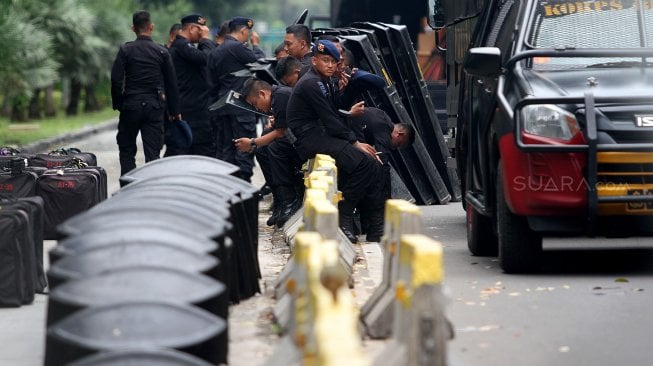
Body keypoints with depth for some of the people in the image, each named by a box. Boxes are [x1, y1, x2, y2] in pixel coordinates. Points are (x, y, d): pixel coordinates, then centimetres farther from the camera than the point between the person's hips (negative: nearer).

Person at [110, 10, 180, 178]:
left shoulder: (126, 50, -4)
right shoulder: (162, 52, 0)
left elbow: (116, 79, -8)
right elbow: (171, 84, 3)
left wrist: (117, 104, 3)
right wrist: (174, 111, 10)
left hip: (130, 105, -1)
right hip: (155, 107, 1)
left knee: (127, 150, 11)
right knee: (153, 152, 2)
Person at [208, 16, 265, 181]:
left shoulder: (215, 52, 13)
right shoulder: (237, 47, -12)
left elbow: (213, 83, 16)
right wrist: (255, 44, 7)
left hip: (222, 107, 8)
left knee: (225, 150, 9)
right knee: (245, 149, -5)